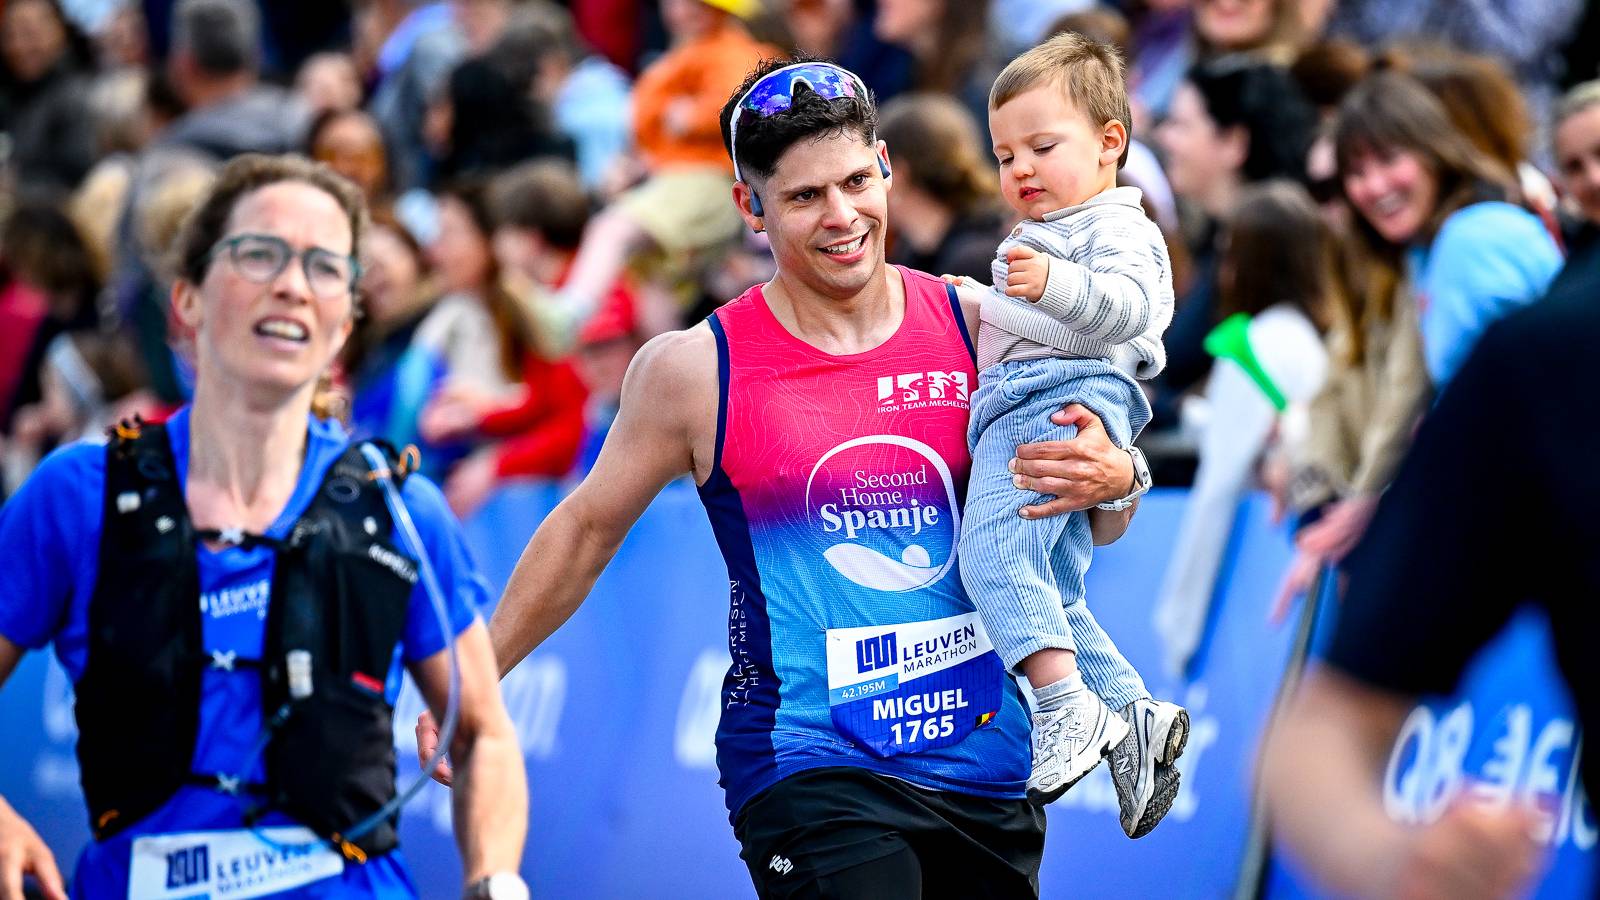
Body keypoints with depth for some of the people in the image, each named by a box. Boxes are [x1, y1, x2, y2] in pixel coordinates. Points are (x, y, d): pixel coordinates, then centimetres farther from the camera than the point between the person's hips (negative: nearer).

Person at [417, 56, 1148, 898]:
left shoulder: (976, 326, 3)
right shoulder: (695, 371, -3)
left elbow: (1094, 525, 13)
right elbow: (587, 528, 11)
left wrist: (1113, 479, -11)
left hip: (985, 760, 4)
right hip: (807, 761, -4)